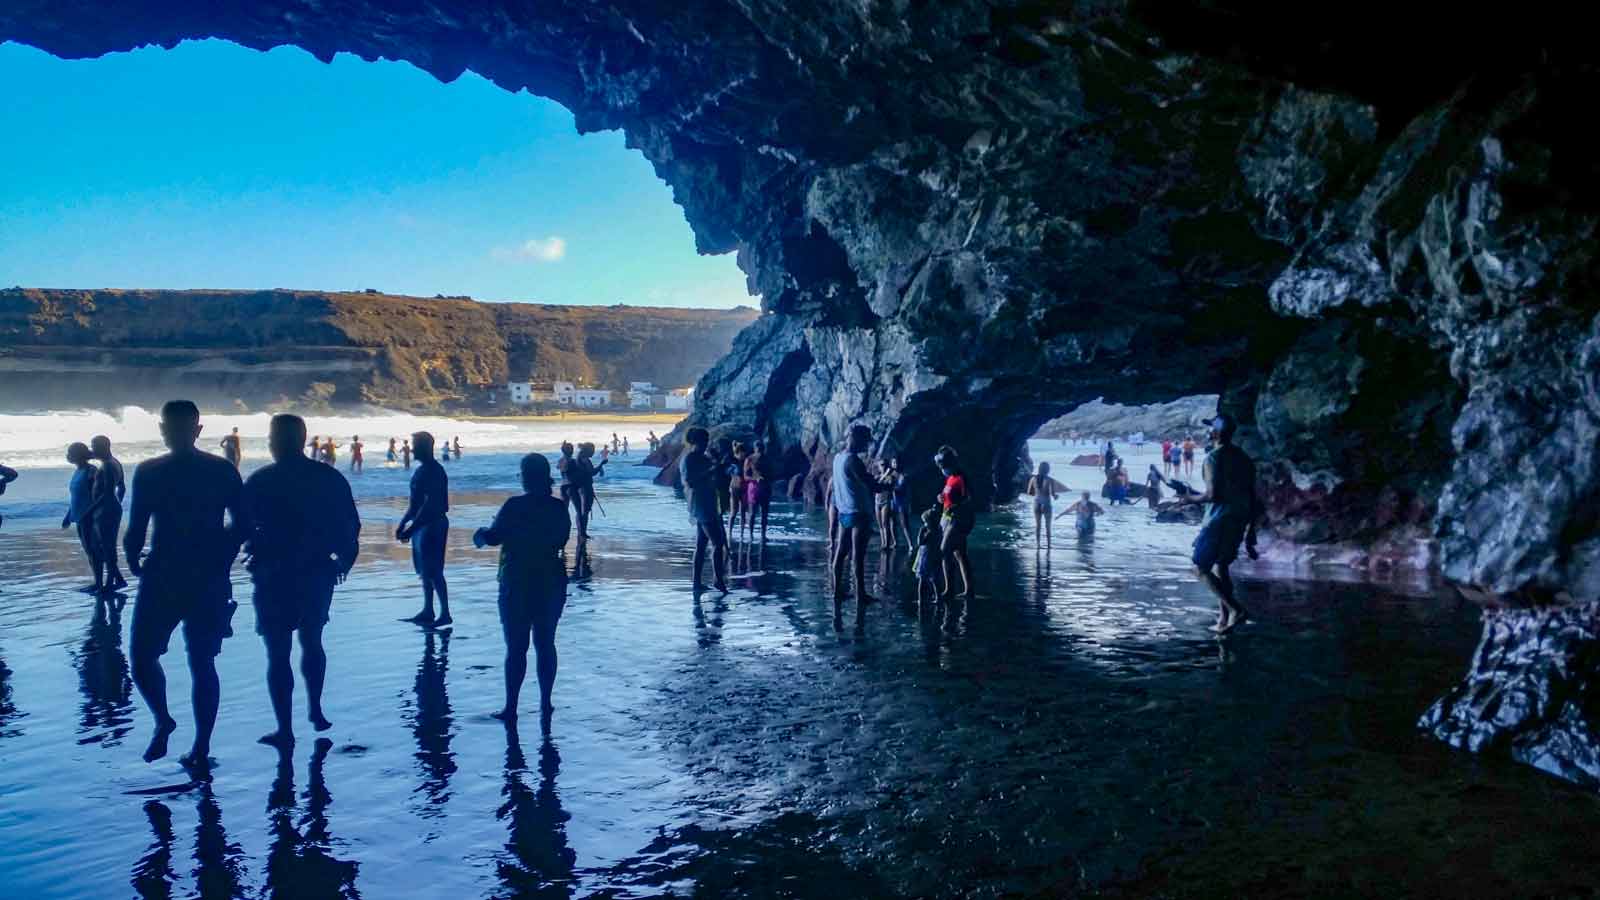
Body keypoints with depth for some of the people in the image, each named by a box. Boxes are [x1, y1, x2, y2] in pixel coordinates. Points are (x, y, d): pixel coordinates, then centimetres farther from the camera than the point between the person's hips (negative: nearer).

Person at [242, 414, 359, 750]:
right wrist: (344, 559, 14)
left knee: (278, 652, 3)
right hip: (318, 572, 4)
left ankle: (285, 729, 3)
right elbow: (351, 526, 2)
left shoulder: (260, 481, -10)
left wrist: (253, 557, 8)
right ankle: (315, 711, 26)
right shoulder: (330, 478, 1)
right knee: (312, 641, 23)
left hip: (274, 575, -4)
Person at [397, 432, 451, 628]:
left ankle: (445, 614, -6)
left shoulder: (434, 472, -17)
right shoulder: (422, 470, 14)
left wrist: (410, 528, -24)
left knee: (433, 571, -9)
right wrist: (403, 524, 20)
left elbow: (430, 504, -23)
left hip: (432, 525, -10)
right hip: (422, 525, 10)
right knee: (424, 570, 14)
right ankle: (427, 611, 22)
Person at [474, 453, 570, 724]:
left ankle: (511, 707, 2)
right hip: (552, 582, 4)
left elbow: (494, 537, -8)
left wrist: (481, 534, 14)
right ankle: (545, 703, 16)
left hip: (518, 584, -4)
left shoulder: (514, 506, -14)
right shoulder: (559, 508, 0)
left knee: (516, 647, 1)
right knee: (545, 643, 12)